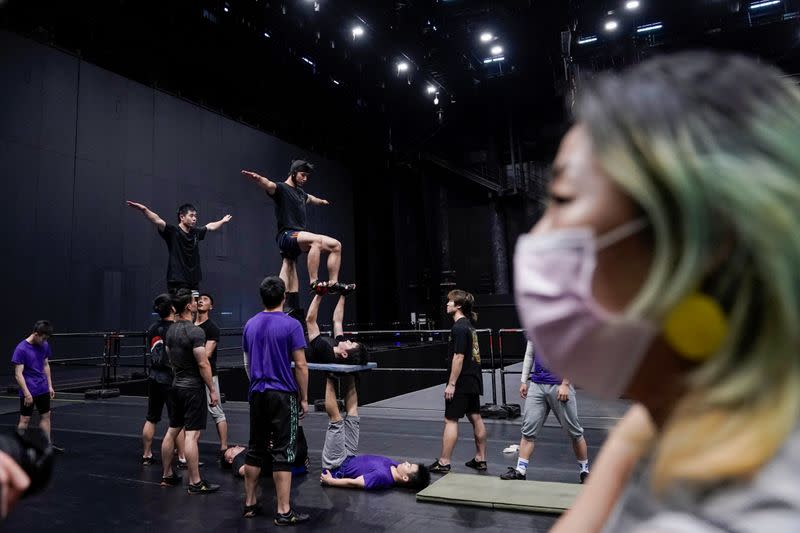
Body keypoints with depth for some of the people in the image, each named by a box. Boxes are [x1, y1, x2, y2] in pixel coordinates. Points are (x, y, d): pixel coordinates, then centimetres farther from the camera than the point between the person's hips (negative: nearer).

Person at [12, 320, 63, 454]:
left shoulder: (45, 346, 2)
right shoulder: (21, 349, -17)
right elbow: (18, 374, -17)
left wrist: (50, 385, 11)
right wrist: (27, 393, -19)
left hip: (43, 389, 6)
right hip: (28, 391, -6)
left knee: (45, 416, 10)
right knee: (25, 419, 2)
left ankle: (48, 445, 18)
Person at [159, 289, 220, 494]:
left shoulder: (170, 330, 9)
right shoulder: (195, 332, -19)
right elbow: (203, 364, -20)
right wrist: (212, 390, -13)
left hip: (176, 386, 9)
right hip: (193, 388, -9)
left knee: (172, 431, 15)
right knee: (192, 434, -7)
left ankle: (167, 476, 26)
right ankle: (195, 483, -2)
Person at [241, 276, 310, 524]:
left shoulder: (250, 325, 7)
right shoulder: (291, 325, -11)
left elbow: (248, 362, 16)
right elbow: (300, 365, -12)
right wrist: (304, 398, -3)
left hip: (256, 393, 6)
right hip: (283, 394, -6)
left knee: (255, 449, 15)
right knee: (283, 452, -2)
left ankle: (249, 504, 24)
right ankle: (284, 512, 2)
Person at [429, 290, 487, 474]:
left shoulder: (459, 328, -17)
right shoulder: (468, 324, 12)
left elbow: (459, 357, -21)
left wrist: (451, 384, -18)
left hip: (461, 382, -9)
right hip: (473, 379, 9)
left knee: (451, 420, -2)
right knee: (475, 418, 13)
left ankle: (443, 463, 4)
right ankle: (480, 459, 21)